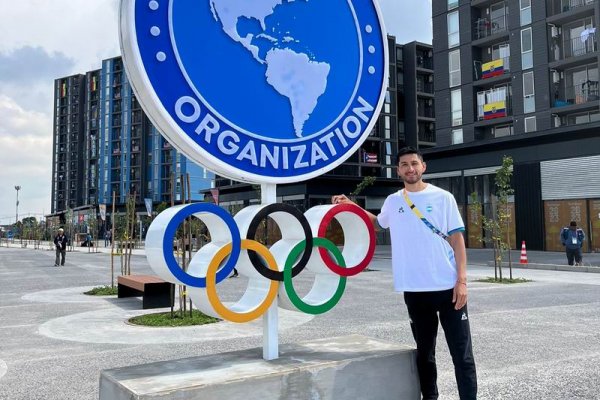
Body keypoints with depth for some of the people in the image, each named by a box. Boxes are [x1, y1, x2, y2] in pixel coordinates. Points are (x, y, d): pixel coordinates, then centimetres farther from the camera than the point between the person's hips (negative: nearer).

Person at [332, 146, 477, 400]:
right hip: (414, 290, 3)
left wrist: (461, 279, -10)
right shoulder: (392, 202, 8)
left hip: (447, 286, -3)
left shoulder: (443, 197, 0)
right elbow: (377, 223, 29)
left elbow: (457, 239, -2)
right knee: (424, 351, 15)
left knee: (461, 350, 1)